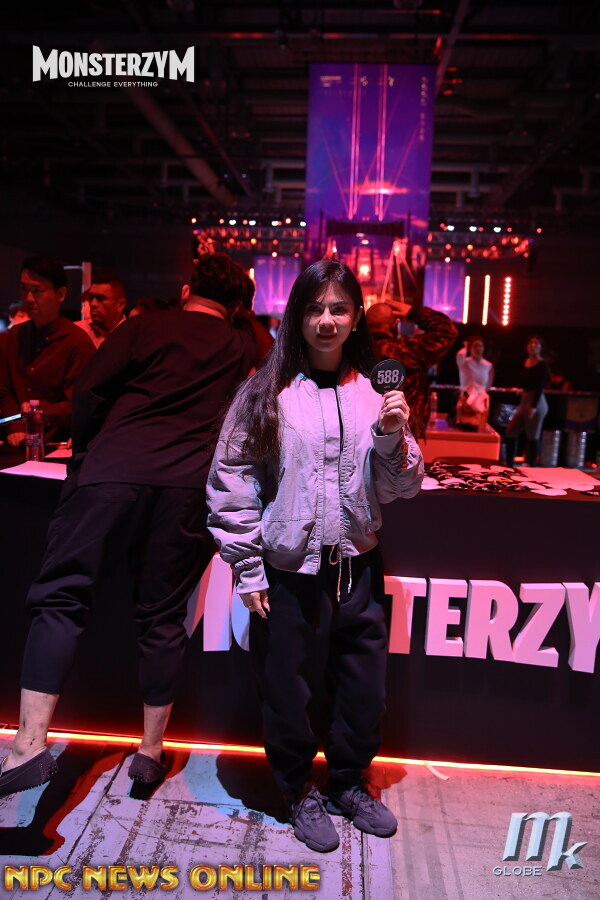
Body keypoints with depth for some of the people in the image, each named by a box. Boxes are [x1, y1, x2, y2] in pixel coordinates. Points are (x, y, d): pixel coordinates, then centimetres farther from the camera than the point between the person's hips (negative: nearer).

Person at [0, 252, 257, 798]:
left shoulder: (147, 327, 11)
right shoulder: (243, 347, 19)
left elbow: (89, 390, 5)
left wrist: (84, 452, 16)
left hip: (112, 470, -2)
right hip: (189, 484, 2)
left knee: (60, 597, 4)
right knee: (162, 616, 9)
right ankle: (151, 750, 20)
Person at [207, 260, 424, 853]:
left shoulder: (372, 392, 3)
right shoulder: (268, 391, -5)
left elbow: (399, 489, 6)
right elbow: (231, 481, -5)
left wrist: (393, 437, -12)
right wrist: (248, 570, -5)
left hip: (357, 568, 3)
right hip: (289, 573, -3)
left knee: (365, 693, 15)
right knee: (288, 693, 13)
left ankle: (349, 783, 43)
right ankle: (298, 792, 40)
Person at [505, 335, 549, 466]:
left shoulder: (542, 365, -8)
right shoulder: (525, 362, 12)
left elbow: (540, 387, -14)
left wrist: (533, 406, -20)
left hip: (536, 402, -8)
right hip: (524, 400, 8)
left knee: (532, 436, -2)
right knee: (511, 431, 8)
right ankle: (509, 464, 16)